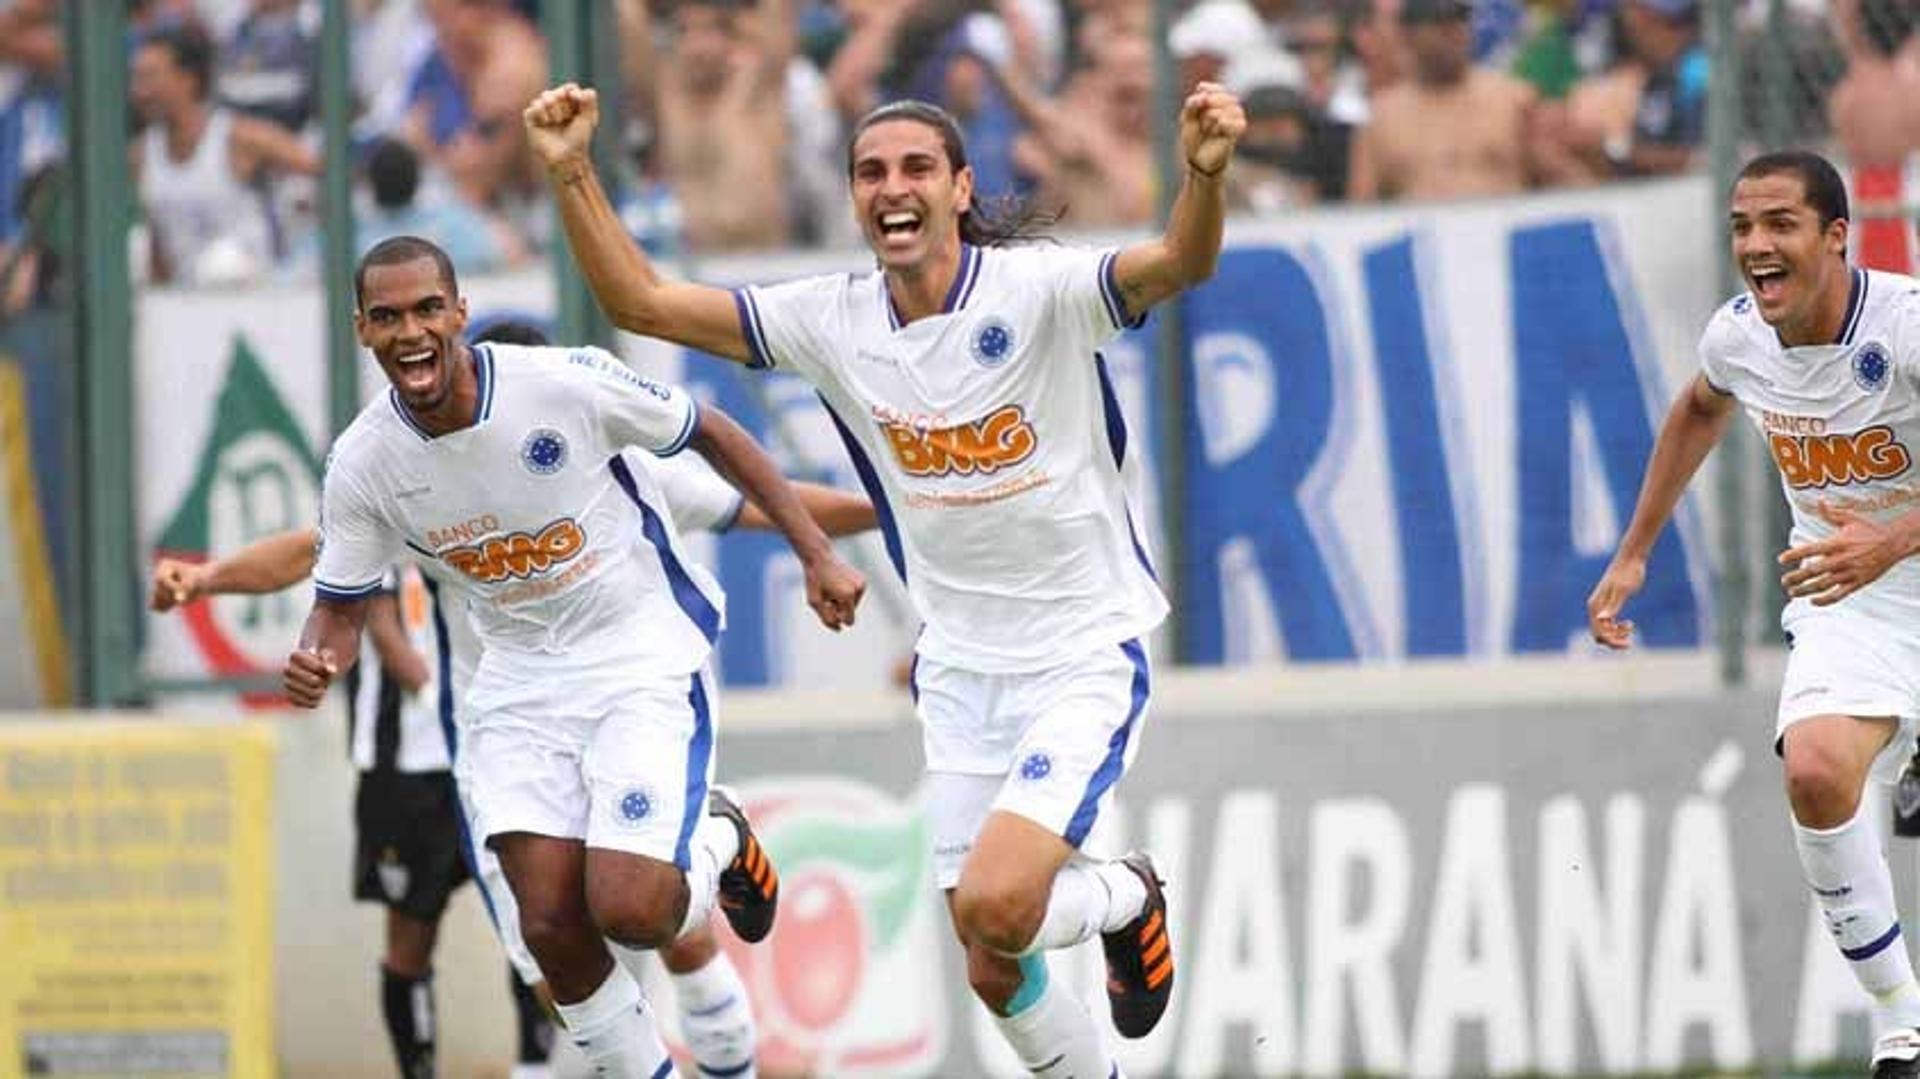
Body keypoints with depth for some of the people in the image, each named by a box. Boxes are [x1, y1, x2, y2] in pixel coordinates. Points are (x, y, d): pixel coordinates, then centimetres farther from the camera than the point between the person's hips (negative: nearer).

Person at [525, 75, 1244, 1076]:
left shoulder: (1034, 290, -16)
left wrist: (1204, 172, -55)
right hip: (961, 674, 5)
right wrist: (572, 175, -15)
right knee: (992, 971, 6)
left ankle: (1123, 898, 11)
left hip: (1085, 659, -5)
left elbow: (1178, 264, -34)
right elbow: (641, 301, -2)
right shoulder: (835, 321, -2)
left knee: (994, 901, -23)